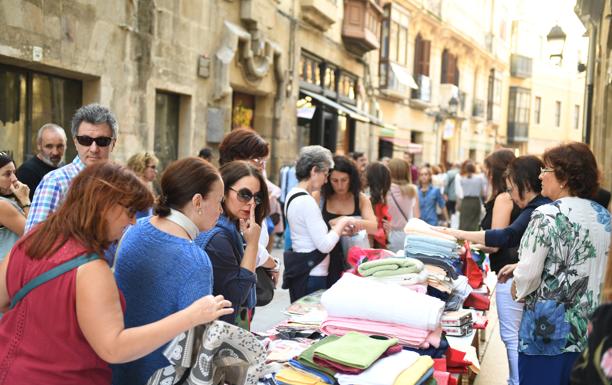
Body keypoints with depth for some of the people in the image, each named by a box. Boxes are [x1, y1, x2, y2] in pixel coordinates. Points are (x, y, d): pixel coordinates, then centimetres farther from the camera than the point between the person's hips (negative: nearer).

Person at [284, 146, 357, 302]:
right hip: (311, 276, -10)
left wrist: (337, 229, 9)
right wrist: (342, 222, -8)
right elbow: (325, 245, -20)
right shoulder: (306, 201, -19)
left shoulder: (293, 195, 10)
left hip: (299, 271, 10)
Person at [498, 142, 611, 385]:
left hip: (549, 327, -7)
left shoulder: (547, 216, -17)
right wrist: (520, 266, 13)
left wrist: (519, 290, 3)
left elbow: (529, 273, -19)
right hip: (588, 328, 7)